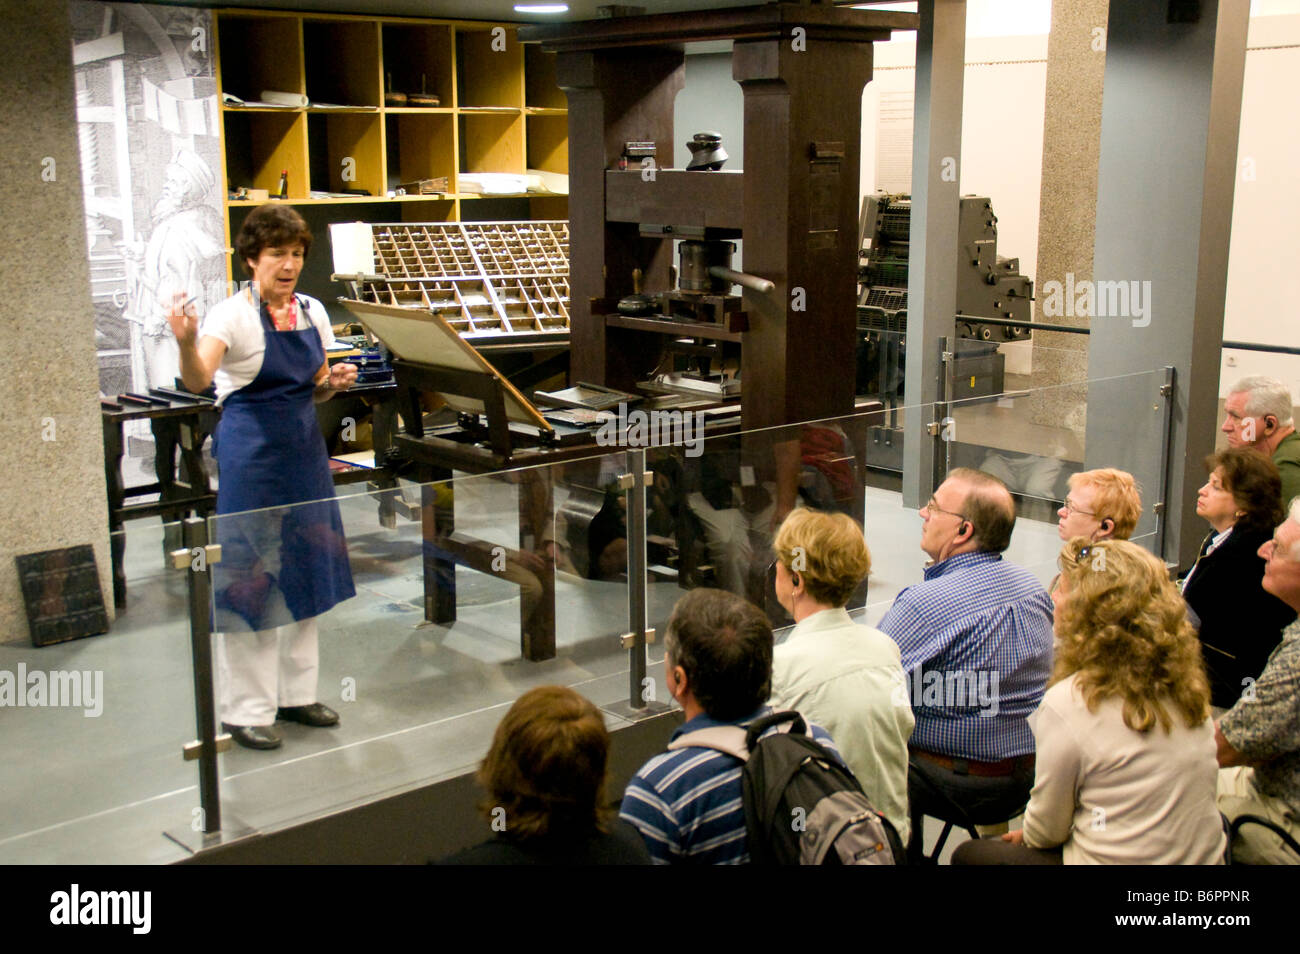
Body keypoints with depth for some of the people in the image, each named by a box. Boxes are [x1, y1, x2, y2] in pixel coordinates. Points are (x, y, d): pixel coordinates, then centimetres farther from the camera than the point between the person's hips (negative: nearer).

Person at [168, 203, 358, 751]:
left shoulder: (312, 313, 7)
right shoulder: (233, 316, -12)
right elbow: (198, 381, -29)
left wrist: (334, 384, -4)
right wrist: (186, 343, -48)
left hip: (304, 450, 7)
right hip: (251, 453, -7)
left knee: (303, 572, 13)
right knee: (250, 578, -2)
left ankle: (296, 693, 26)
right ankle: (246, 710, 8)